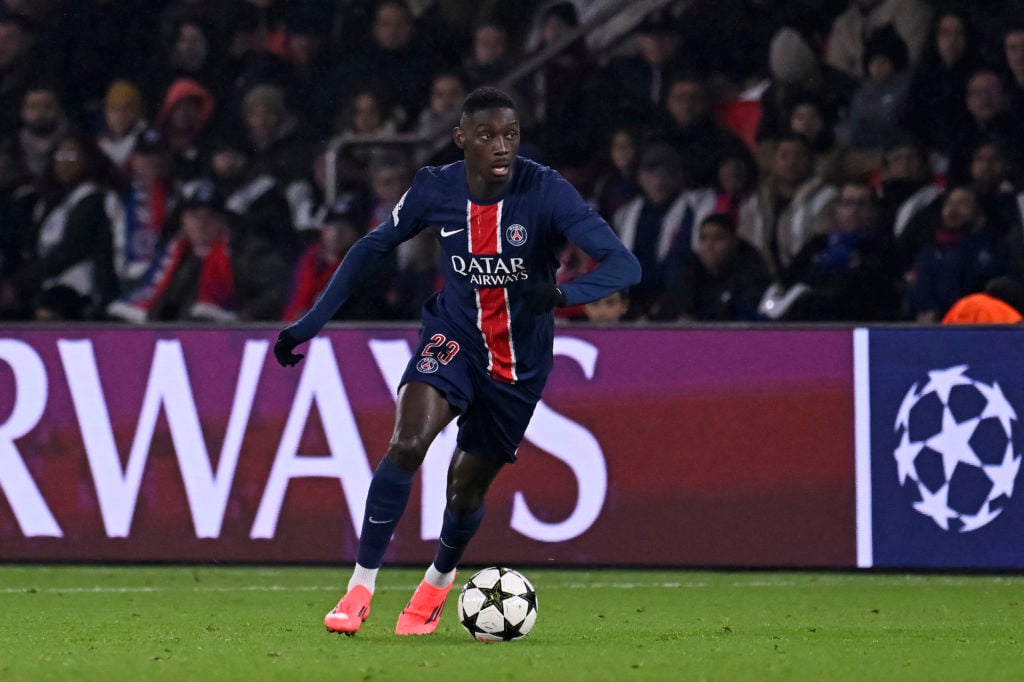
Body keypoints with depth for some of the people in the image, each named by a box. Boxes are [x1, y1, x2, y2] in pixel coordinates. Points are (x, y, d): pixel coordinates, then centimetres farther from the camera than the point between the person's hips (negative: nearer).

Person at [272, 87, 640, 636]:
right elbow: (373, 247, 3)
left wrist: (561, 293, -48)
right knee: (408, 441, -26)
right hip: (453, 337, 0)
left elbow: (624, 266, -29)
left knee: (467, 488, 8)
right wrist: (311, 322, 1)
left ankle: (438, 582, 41)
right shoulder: (435, 190, -13)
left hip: (520, 360, 0)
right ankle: (360, 589, -19)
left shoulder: (546, 192, -22)